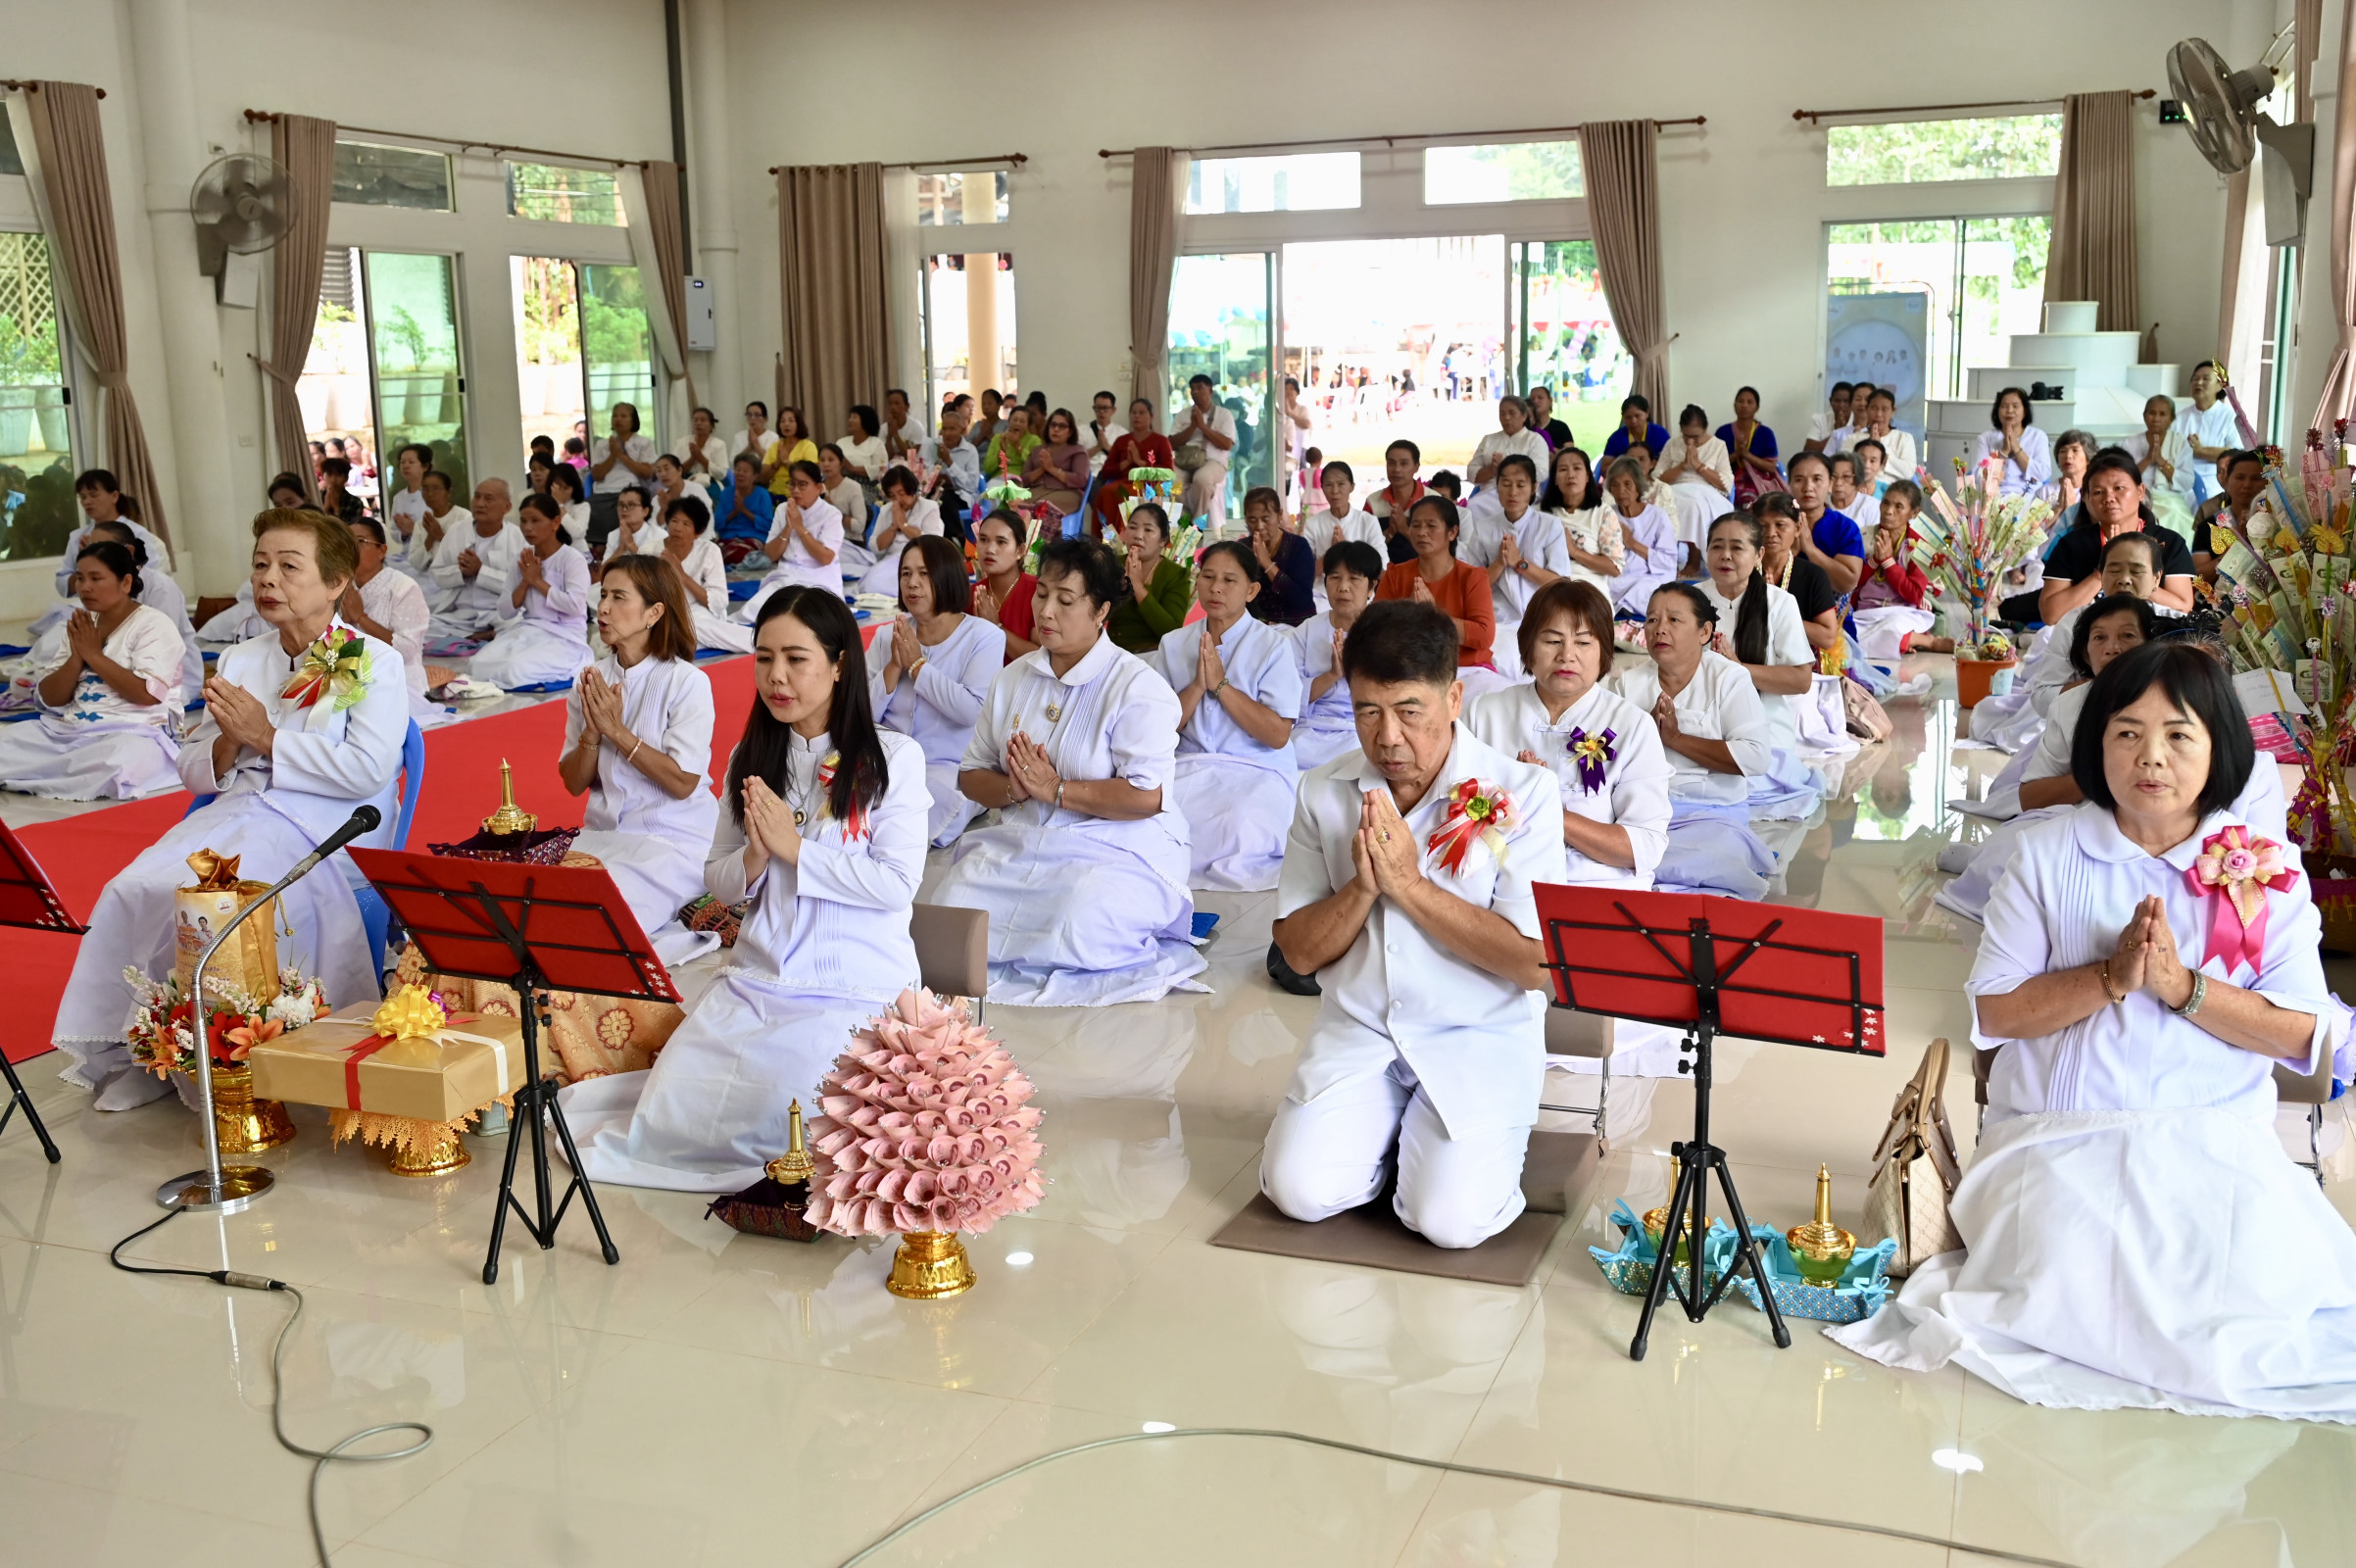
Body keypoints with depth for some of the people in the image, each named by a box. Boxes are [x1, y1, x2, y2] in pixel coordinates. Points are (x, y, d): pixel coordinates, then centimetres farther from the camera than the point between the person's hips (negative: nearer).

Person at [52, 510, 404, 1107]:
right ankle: (127, 1047, -7)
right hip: (236, 813, 6)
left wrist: (266, 738, -11)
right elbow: (194, 772, 18)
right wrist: (227, 743, -5)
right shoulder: (238, 661, 19)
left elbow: (366, 769, -13)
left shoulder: (373, 661, 1)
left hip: (324, 831, -6)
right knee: (133, 890, -21)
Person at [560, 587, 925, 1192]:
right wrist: (755, 857, -9)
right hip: (756, 979, 4)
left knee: (773, 1127, -23)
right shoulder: (751, 758, 10)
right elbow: (718, 882, 13)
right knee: (672, 1119, -14)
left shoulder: (892, 757, -5)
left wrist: (795, 848, -13)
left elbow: (896, 883, -13)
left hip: (855, 989, -4)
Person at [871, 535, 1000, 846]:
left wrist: (917, 664, -9)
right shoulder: (891, 634, 13)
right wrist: (894, 666, -7)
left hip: (949, 770, -4)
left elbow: (974, 710, -17)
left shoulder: (984, 636, -1)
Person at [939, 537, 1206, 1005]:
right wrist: (1014, 789, -10)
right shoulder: (1013, 678, 14)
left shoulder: (1138, 686, -6)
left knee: (1076, 933, -35)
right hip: (1017, 841, 6)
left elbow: (1147, 796, -17)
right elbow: (971, 774, 13)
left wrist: (1055, 789, -14)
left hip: (1115, 851, -6)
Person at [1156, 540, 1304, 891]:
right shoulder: (1173, 644, 11)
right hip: (1189, 767, 3)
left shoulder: (1274, 645, 0)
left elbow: (1278, 735, -9)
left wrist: (1220, 684, -11)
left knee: (1239, 832, -36)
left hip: (1257, 770, -2)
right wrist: (1197, 685, -9)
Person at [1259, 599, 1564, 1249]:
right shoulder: (1324, 792, 1)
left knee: (1451, 1218, -21)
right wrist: (1363, 887, -17)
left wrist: (1408, 884, -20)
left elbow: (1536, 963, -16)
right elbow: (1300, 952, 3)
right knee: (1300, 1190, -16)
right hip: (1358, 1026, 3)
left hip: (1480, 1034, -3)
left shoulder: (1519, 791, -10)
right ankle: (1388, 1128, 15)